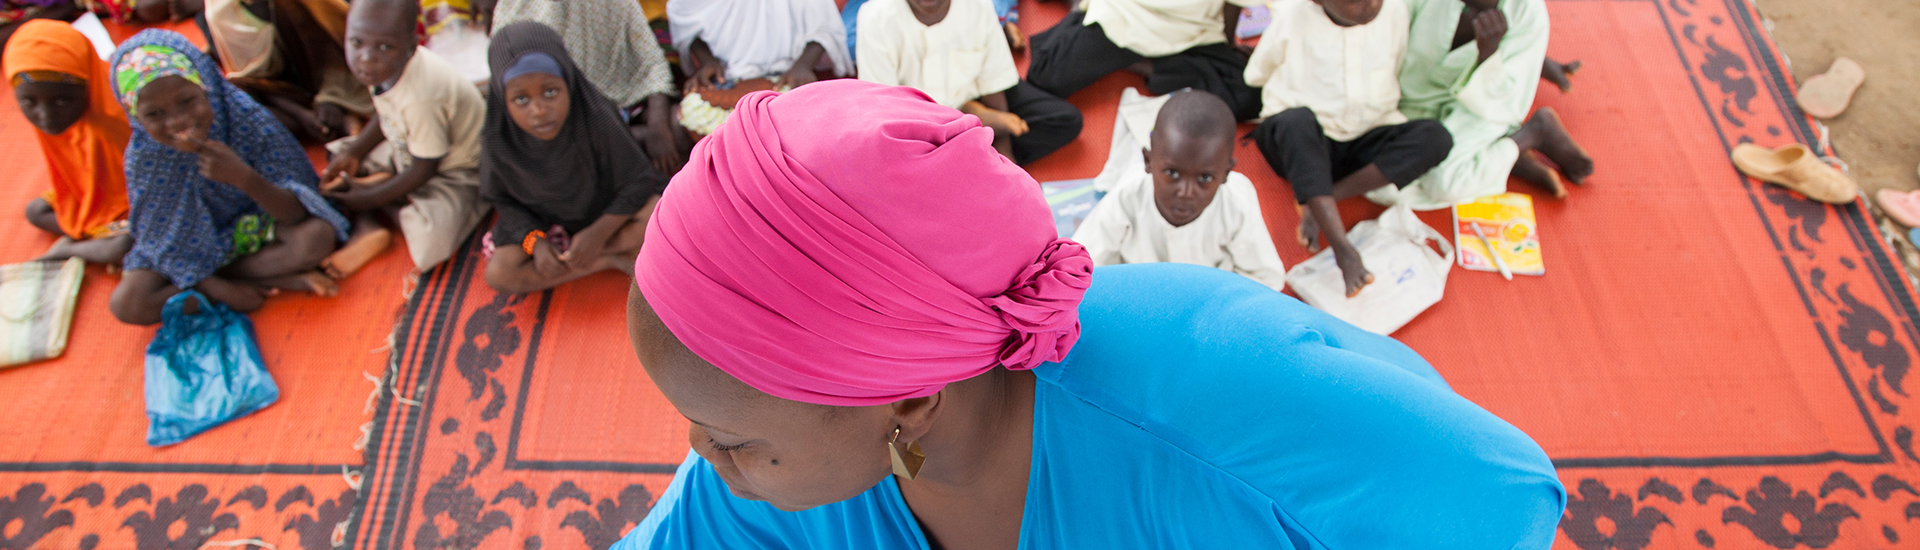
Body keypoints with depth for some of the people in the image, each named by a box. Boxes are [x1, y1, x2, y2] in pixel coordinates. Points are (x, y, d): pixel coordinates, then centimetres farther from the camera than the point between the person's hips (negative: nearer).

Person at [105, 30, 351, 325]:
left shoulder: (250, 122, -25)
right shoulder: (143, 157, -20)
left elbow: (296, 213, -26)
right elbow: (161, 239, -10)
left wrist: (243, 177, -43)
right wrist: (219, 291, -19)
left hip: (257, 226, -2)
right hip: (194, 246, 2)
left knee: (318, 235, -33)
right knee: (125, 304, -22)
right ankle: (274, 279, -18)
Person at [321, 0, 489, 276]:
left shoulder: (422, 98, -37)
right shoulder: (387, 67, -13)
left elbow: (424, 169, -24)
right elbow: (384, 117, 11)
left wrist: (369, 198, -15)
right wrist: (352, 153, -1)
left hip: (458, 169, -9)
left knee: (429, 239, -30)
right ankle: (367, 230, -5)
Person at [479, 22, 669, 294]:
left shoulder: (596, 121, -29)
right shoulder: (498, 141, -22)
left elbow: (638, 181, -18)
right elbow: (502, 199, -4)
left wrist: (598, 233, -25)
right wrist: (534, 241, -20)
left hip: (606, 214, -3)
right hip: (542, 223, 3)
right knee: (498, 274, -20)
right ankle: (610, 261, -15)